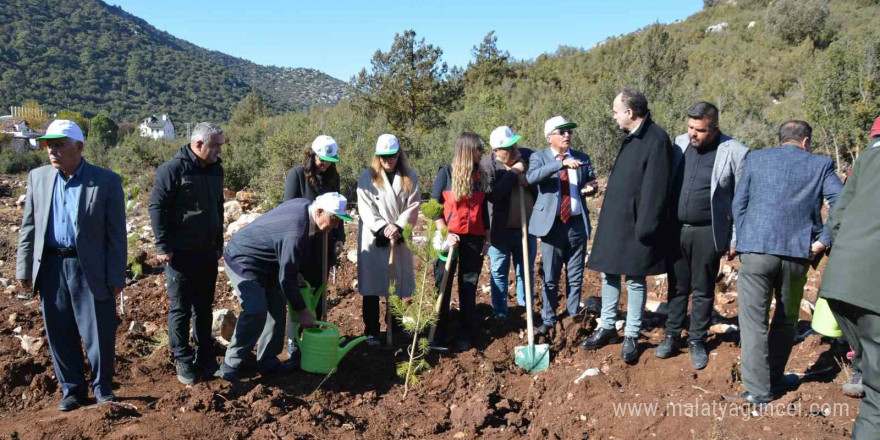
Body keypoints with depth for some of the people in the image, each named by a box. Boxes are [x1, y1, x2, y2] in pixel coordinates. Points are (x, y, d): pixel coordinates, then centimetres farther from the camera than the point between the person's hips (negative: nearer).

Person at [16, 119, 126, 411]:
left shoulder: (107, 181, -7)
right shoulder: (38, 177, 5)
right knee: (60, 334, 11)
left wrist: (116, 277, -8)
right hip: (50, 266, 4)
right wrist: (24, 268, 6)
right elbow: (29, 227, 10)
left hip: (90, 269, -3)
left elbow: (116, 234, -6)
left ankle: (103, 387, 25)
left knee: (100, 334, 4)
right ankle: (72, 389, 28)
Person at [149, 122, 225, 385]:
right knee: (180, 309, 2)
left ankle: (205, 357, 24)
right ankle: (183, 361, 13)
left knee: (204, 307, 13)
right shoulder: (173, 169, -13)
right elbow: (156, 207, -13)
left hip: (208, 252, 7)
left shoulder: (215, 169, 9)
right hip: (181, 253, -6)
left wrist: (219, 242, 19)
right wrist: (163, 246, -14)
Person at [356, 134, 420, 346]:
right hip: (373, 238, -2)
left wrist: (398, 227, -16)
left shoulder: (410, 177, 4)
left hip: (399, 238, 2)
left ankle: (394, 326, 27)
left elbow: (413, 206, -2)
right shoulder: (367, 176, -2)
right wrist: (383, 228, -19)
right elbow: (365, 208, -8)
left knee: (397, 283, 10)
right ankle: (371, 331, 8)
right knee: (371, 285, 0)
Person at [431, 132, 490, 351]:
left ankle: (465, 337, 15)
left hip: (474, 238, 4)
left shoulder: (481, 176, 9)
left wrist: (487, 238, 9)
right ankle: (438, 336, 8)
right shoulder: (447, 172, -3)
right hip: (450, 236, -4)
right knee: (443, 285, 1)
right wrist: (444, 233, -13)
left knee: (469, 287, 7)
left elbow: (484, 209, 13)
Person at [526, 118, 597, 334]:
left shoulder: (582, 158, 10)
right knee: (551, 278, 5)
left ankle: (573, 317, 23)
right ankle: (548, 320, 16)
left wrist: (590, 188, -8)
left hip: (577, 224, 3)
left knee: (575, 276, 11)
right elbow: (531, 177, -22)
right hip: (552, 224, -3)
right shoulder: (539, 157, -1)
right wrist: (561, 163, -31)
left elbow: (591, 184, 17)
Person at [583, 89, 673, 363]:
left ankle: (631, 336, 17)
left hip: (634, 224, -8)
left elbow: (656, 188, -19)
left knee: (635, 280, 5)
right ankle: (607, 327, 27)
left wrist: (644, 227, -20)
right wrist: (608, 217, 14)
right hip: (614, 220, 8)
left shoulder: (656, 139, -16)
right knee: (609, 274, 14)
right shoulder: (632, 138, 12)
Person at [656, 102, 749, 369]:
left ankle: (697, 341, 22)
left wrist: (735, 239, -5)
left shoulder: (734, 152, -8)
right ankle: (672, 336, 24)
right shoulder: (680, 144, 4)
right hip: (676, 229, 3)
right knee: (677, 286, 12)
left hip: (708, 233, -3)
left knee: (703, 290, 9)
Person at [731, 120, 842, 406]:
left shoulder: (755, 158, 9)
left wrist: (743, 240, 9)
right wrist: (823, 240, -1)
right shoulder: (820, 164, 7)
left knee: (754, 320, 4)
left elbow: (739, 203, 6)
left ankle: (758, 390, 5)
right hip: (798, 253, 1)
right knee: (786, 320, 19)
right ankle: (774, 379, 31)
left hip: (756, 249, -1)